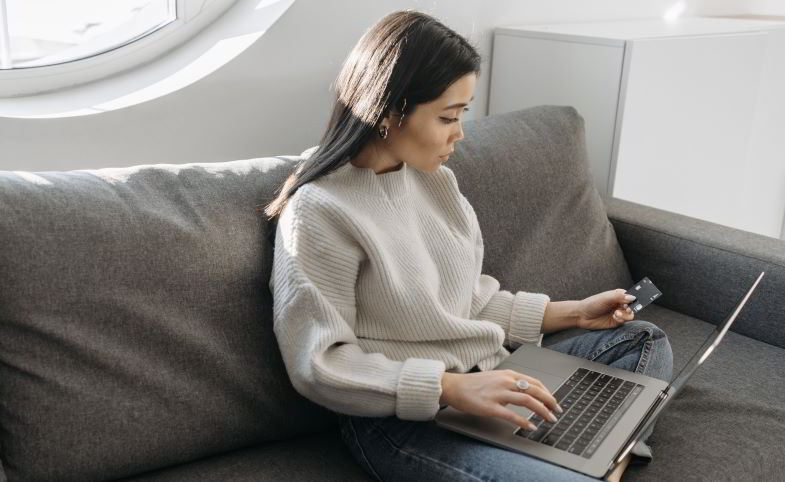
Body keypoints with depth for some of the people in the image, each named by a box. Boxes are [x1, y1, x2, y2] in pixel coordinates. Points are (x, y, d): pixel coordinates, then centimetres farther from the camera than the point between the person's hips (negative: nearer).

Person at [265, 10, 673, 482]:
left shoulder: (435, 179, 7)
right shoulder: (318, 213, -17)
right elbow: (319, 367, -18)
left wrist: (572, 312, 10)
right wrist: (450, 387, -27)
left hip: (489, 377, 9)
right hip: (400, 418, -8)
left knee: (644, 340, 10)